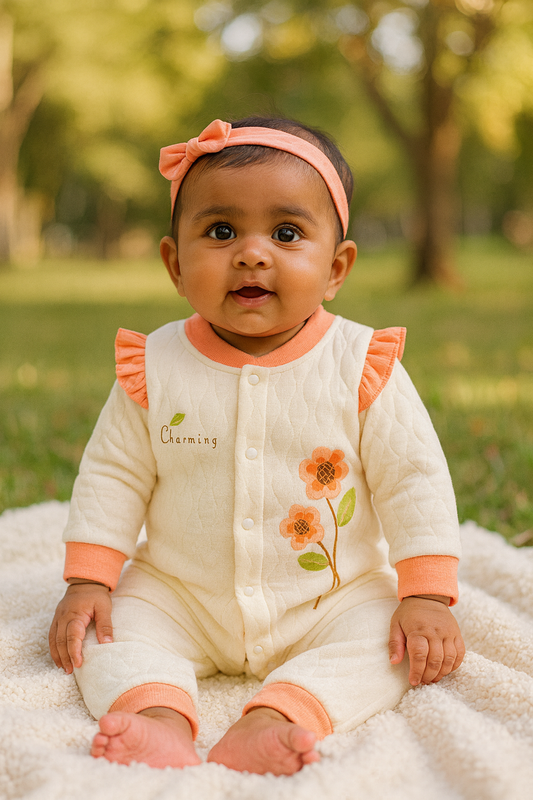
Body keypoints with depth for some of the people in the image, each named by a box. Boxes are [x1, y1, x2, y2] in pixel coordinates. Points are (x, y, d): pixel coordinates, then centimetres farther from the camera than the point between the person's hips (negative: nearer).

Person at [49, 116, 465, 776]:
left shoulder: (361, 368, -12)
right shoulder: (155, 368, -9)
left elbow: (414, 480, -8)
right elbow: (112, 475, 0)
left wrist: (427, 598, -14)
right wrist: (88, 581, -8)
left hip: (333, 598, -1)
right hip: (180, 597, 1)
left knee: (387, 640, -23)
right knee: (110, 628, -17)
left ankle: (276, 716, -36)